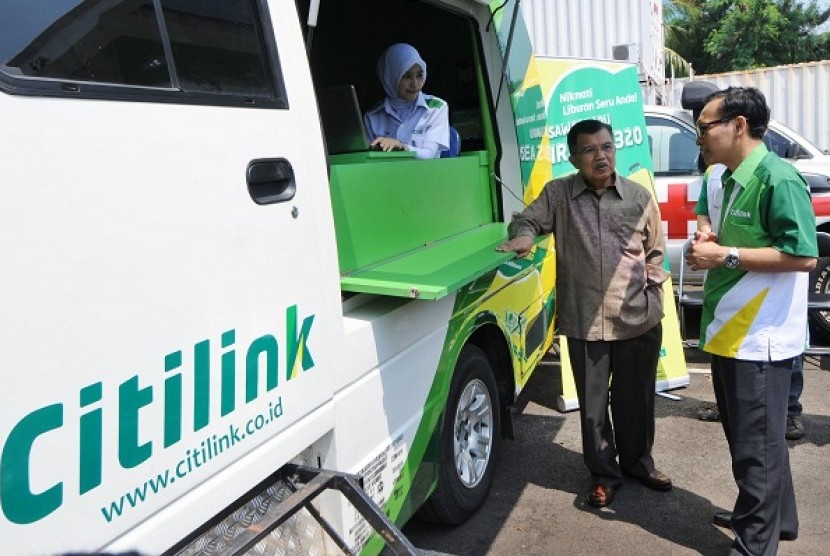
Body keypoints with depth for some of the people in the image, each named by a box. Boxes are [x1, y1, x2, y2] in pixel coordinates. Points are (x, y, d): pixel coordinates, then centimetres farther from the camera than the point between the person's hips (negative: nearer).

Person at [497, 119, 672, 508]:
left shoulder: (639, 197, 4)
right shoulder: (557, 194, 0)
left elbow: (654, 252, 12)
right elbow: (528, 219, 8)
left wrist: (651, 291, 5)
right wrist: (524, 236, -15)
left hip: (638, 320, 1)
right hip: (584, 322, -1)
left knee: (636, 400, 16)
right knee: (593, 403, 10)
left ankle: (638, 462, 40)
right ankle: (604, 475, 29)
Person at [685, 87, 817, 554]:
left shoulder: (778, 178, -16)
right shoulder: (735, 179, 13)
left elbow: (804, 255, -22)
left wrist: (726, 255, -20)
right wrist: (710, 248, 5)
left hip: (759, 340, -10)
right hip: (731, 335, 10)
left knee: (755, 446, 3)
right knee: (756, 439, 22)